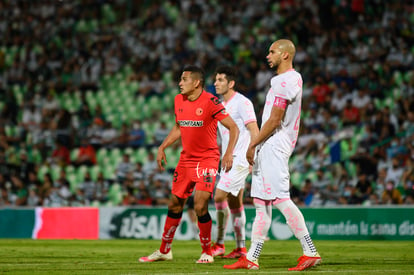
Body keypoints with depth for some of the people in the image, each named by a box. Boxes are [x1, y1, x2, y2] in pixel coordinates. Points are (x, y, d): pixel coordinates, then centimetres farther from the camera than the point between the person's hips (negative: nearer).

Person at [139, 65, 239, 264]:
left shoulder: (210, 102, -16)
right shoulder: (179, 100, 6)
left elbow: (233, 128, -15)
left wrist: (229, 153, -26)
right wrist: (162, 147, 16)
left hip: (207, 159, -7)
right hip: (186, 159, 7)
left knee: (200, 207, -15)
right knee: (174, 205, 11)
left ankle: (207, 252, 3)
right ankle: (164, 250, 25)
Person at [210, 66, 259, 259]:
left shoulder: (242, 103, -11)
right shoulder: (221, 105, 15)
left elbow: (254, 131, -16)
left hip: (240, 159, -9)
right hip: (228, 159, 9)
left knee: (219, 196, -14)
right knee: (234, 203, 9)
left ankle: (219, 244, -7)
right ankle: (241, 248, 13)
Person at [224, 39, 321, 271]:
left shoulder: (283, 81, -14)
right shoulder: (294, 78, 18)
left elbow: (275, 120, -17)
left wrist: (253, 144, -11)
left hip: (273, 147, -11)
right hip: (270, 149, 11)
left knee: (281, 199, -14)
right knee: (262, 204, 10)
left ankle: (310, 252, -14)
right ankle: (251, 258, 12)